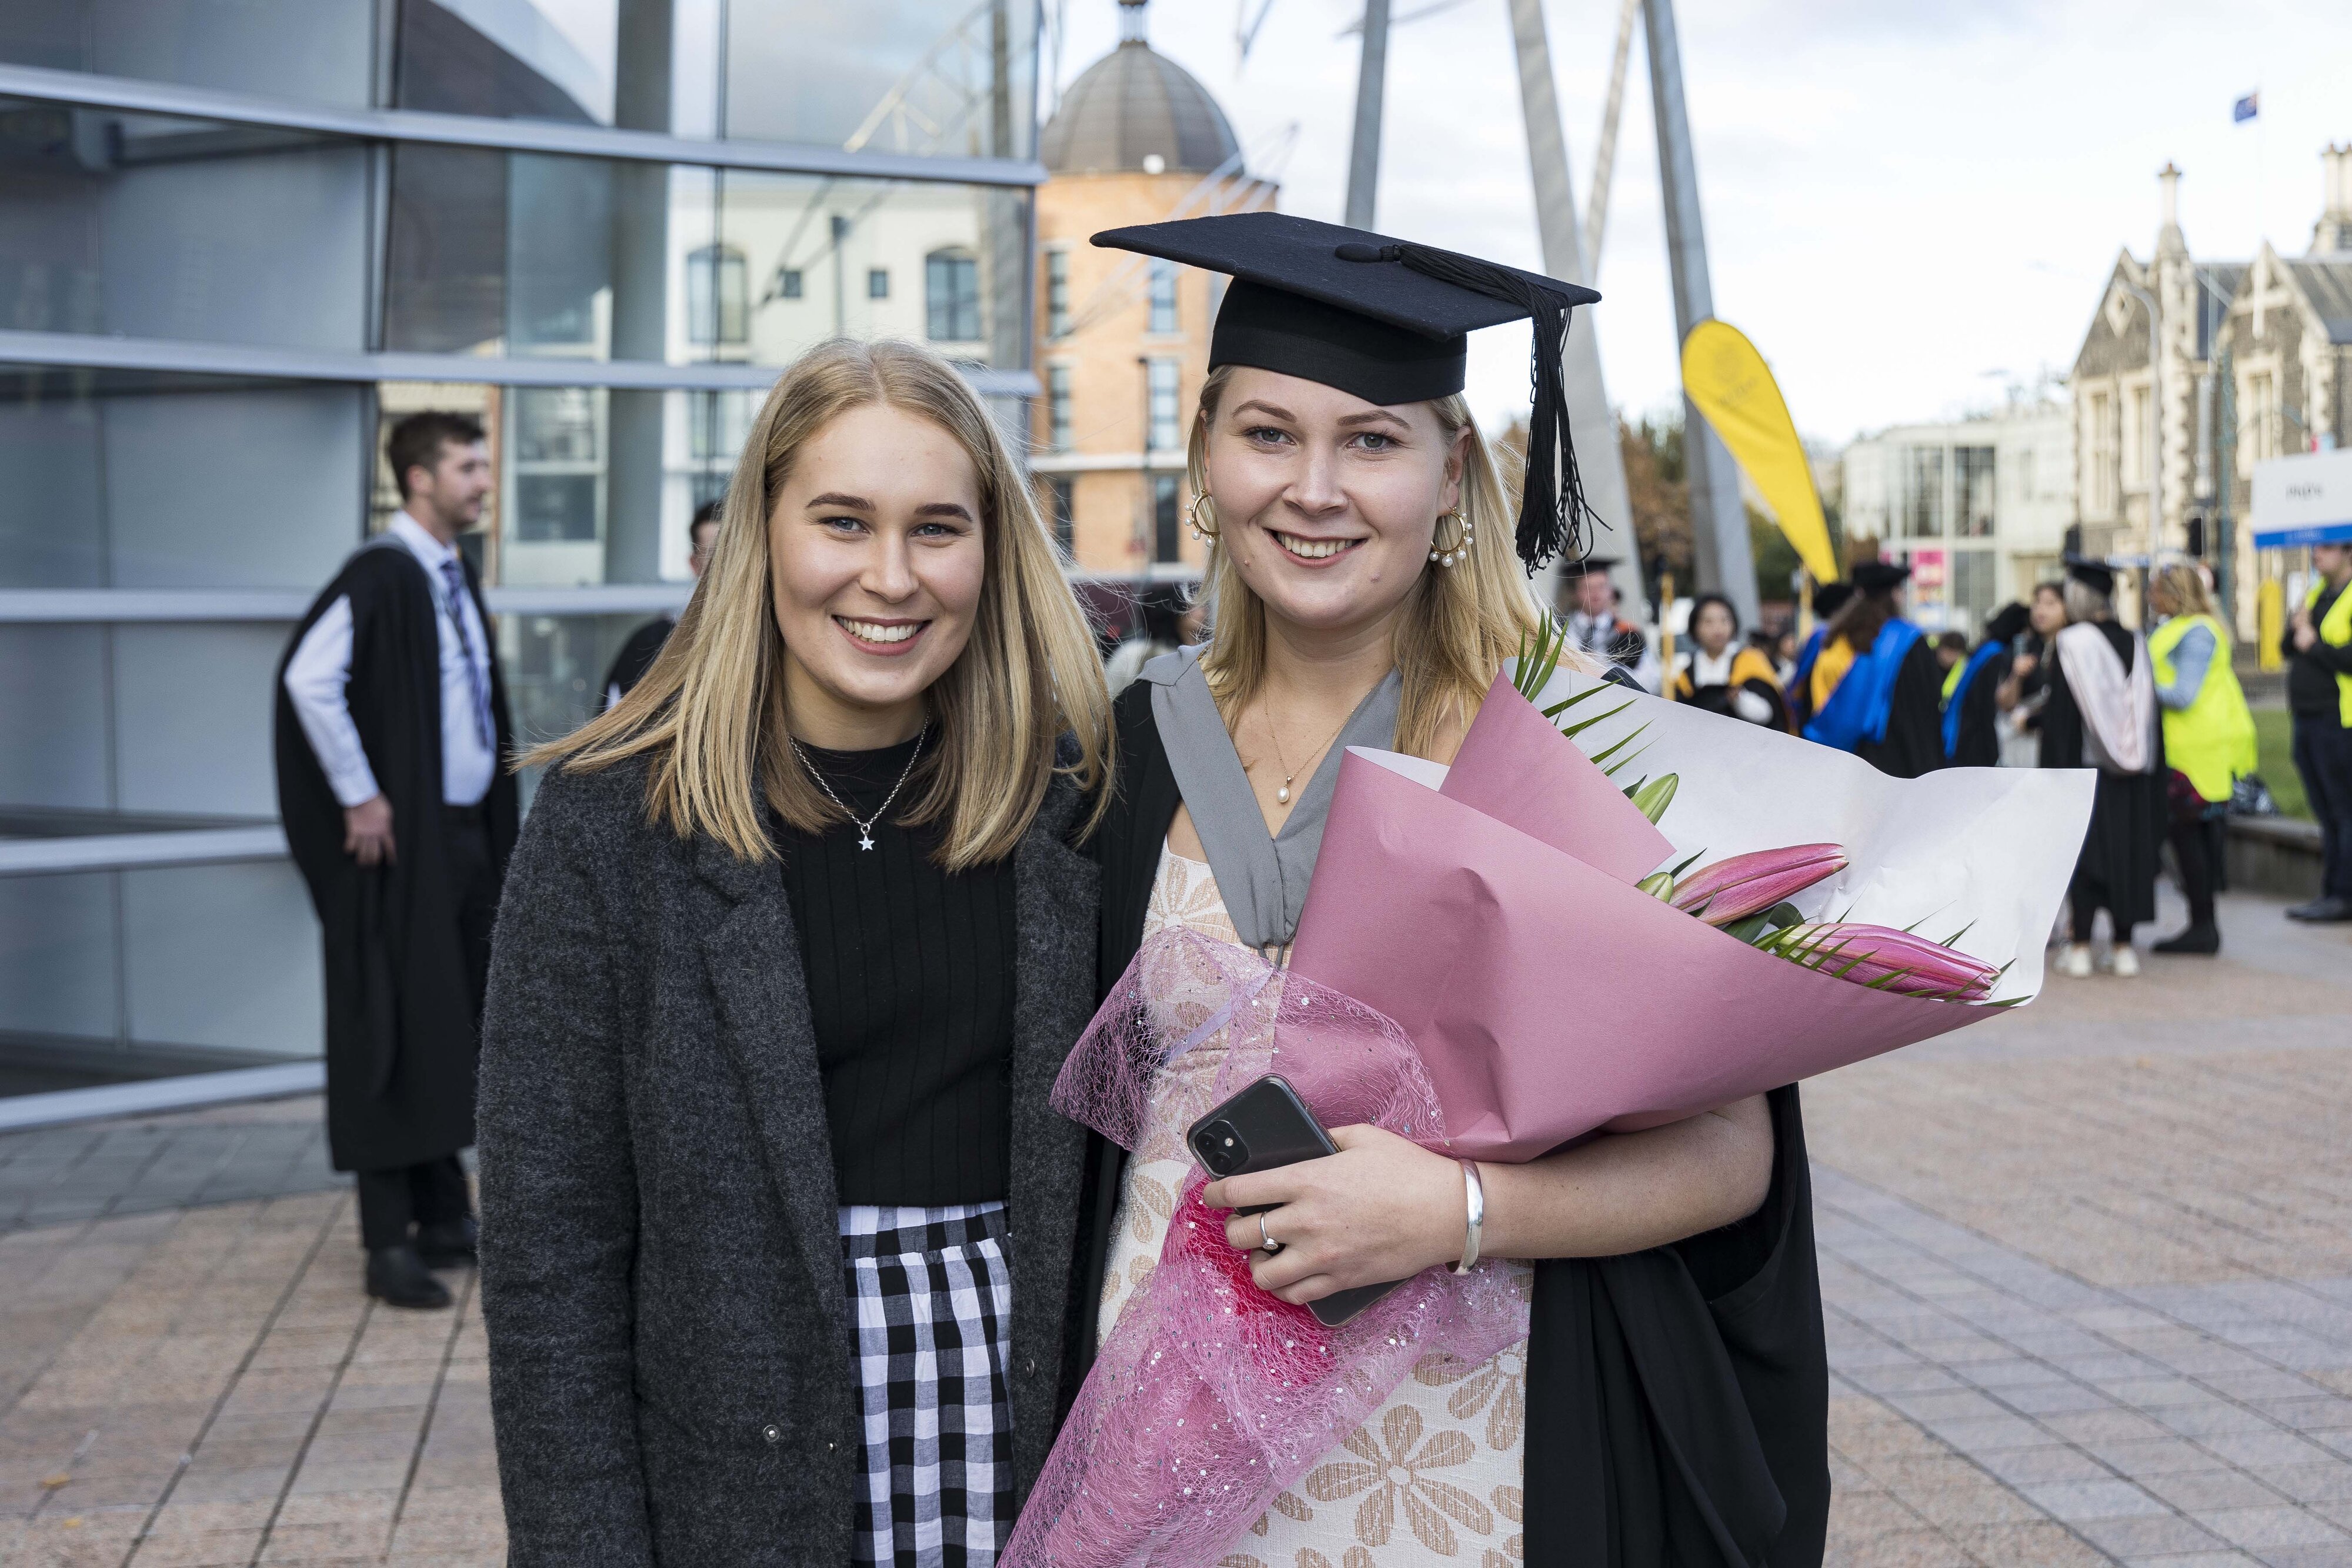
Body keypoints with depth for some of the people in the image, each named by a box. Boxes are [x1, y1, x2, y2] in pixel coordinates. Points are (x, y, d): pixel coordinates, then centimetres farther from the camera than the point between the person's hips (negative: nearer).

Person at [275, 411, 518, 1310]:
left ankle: (443, 1218, 24)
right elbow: (308, 679, -25)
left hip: (468, 832, 9)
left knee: (457, 1027, 13)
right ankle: (389, 1246, 4)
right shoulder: (380, 576, -15)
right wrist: (360, 797, -20)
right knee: (397, 1034, -3)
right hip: (405, 841, -9)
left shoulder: (455, 575, 13)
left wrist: (492, 826, 15)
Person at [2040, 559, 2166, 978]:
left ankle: (2080, 947, 2)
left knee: (2082, 852, 2)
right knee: (2127, 849, 9)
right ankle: (2123, 947, 10)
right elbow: (2149, 710, 8)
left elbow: (2059, 712, -12)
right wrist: (2150, 767, 14)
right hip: (2132, 771, 4)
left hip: (2084, 765, -4)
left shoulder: (2070, 644, -10)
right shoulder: (2135, 643, 4)